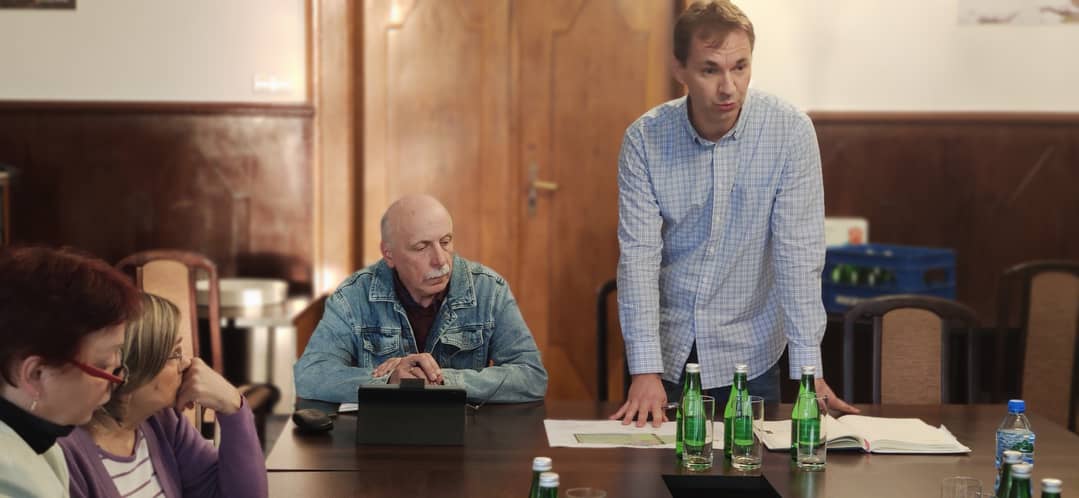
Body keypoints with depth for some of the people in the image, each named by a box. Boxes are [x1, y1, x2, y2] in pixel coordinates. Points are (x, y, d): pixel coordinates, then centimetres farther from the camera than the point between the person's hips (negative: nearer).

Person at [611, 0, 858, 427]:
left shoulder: (791, 132, -15)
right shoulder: (644, 138, -11)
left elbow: (798, 251, -16)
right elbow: (638, 255, -14)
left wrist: (808, 368, -20)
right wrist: (645, 370, -22)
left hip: (749, 353, -1)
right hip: (666, 352, 1)